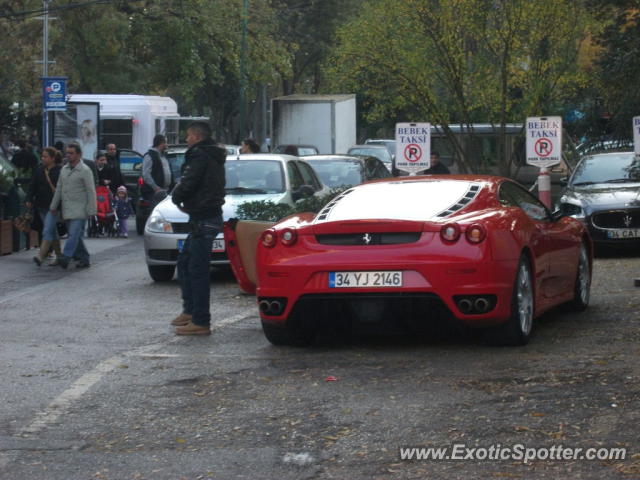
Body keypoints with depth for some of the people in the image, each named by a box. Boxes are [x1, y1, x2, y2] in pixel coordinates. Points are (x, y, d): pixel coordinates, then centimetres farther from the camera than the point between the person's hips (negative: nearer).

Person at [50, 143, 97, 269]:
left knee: (74, 233, -16)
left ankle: (66, 257, -27)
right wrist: (54, 206, 17)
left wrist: (91, 210, -13)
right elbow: (59, 189, 19)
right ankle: (83, 258, 18)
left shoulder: (85, 170, -7)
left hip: (79, 209, -7)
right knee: (74, 234, 9)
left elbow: (91, 191, -9)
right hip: (67, 209, 7)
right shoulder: (64, 169, 14)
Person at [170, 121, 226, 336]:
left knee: (197, 270, -9)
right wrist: (180, 198, 7)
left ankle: (201, 322, -9)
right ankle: (190, 311, 26)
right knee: (184, 263, 20)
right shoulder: (215, 157, 18)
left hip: (203, 220, -11)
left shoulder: (199, 157, -14)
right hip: (210, 215, 11)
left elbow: (187, 186, -22)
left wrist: (176, 197, 0)